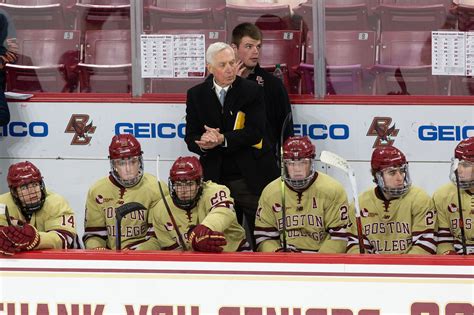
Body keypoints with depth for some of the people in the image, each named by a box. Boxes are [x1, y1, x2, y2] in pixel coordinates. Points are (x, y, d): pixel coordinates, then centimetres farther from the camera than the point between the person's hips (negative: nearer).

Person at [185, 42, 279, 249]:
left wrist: (222, 139, -22)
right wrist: (203, 144, -19)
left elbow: (255, 132, -11)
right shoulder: (196, 95, 8)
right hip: (217, 179, 2)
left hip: (252, 178, -2)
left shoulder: (252, 91, 0)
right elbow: (191, 137, 4)